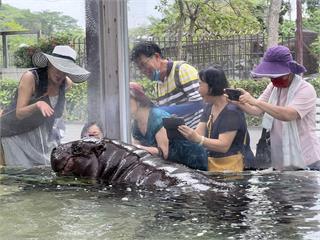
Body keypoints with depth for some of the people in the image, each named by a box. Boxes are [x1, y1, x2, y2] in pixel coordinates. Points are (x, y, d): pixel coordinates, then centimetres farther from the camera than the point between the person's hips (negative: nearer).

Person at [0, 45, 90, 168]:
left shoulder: (67, 83, -6)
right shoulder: (30, 77, -23)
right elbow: (19, 114, -26)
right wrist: (37, 105, -42)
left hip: (42, 133, 5)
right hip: (17, 133, -5)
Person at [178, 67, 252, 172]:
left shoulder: (232, 111, -14)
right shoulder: (209, 107, 11)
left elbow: (224, 146, -21)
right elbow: (198, 133, 3)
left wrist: (197, 138, -34)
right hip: (212, 165, 7)